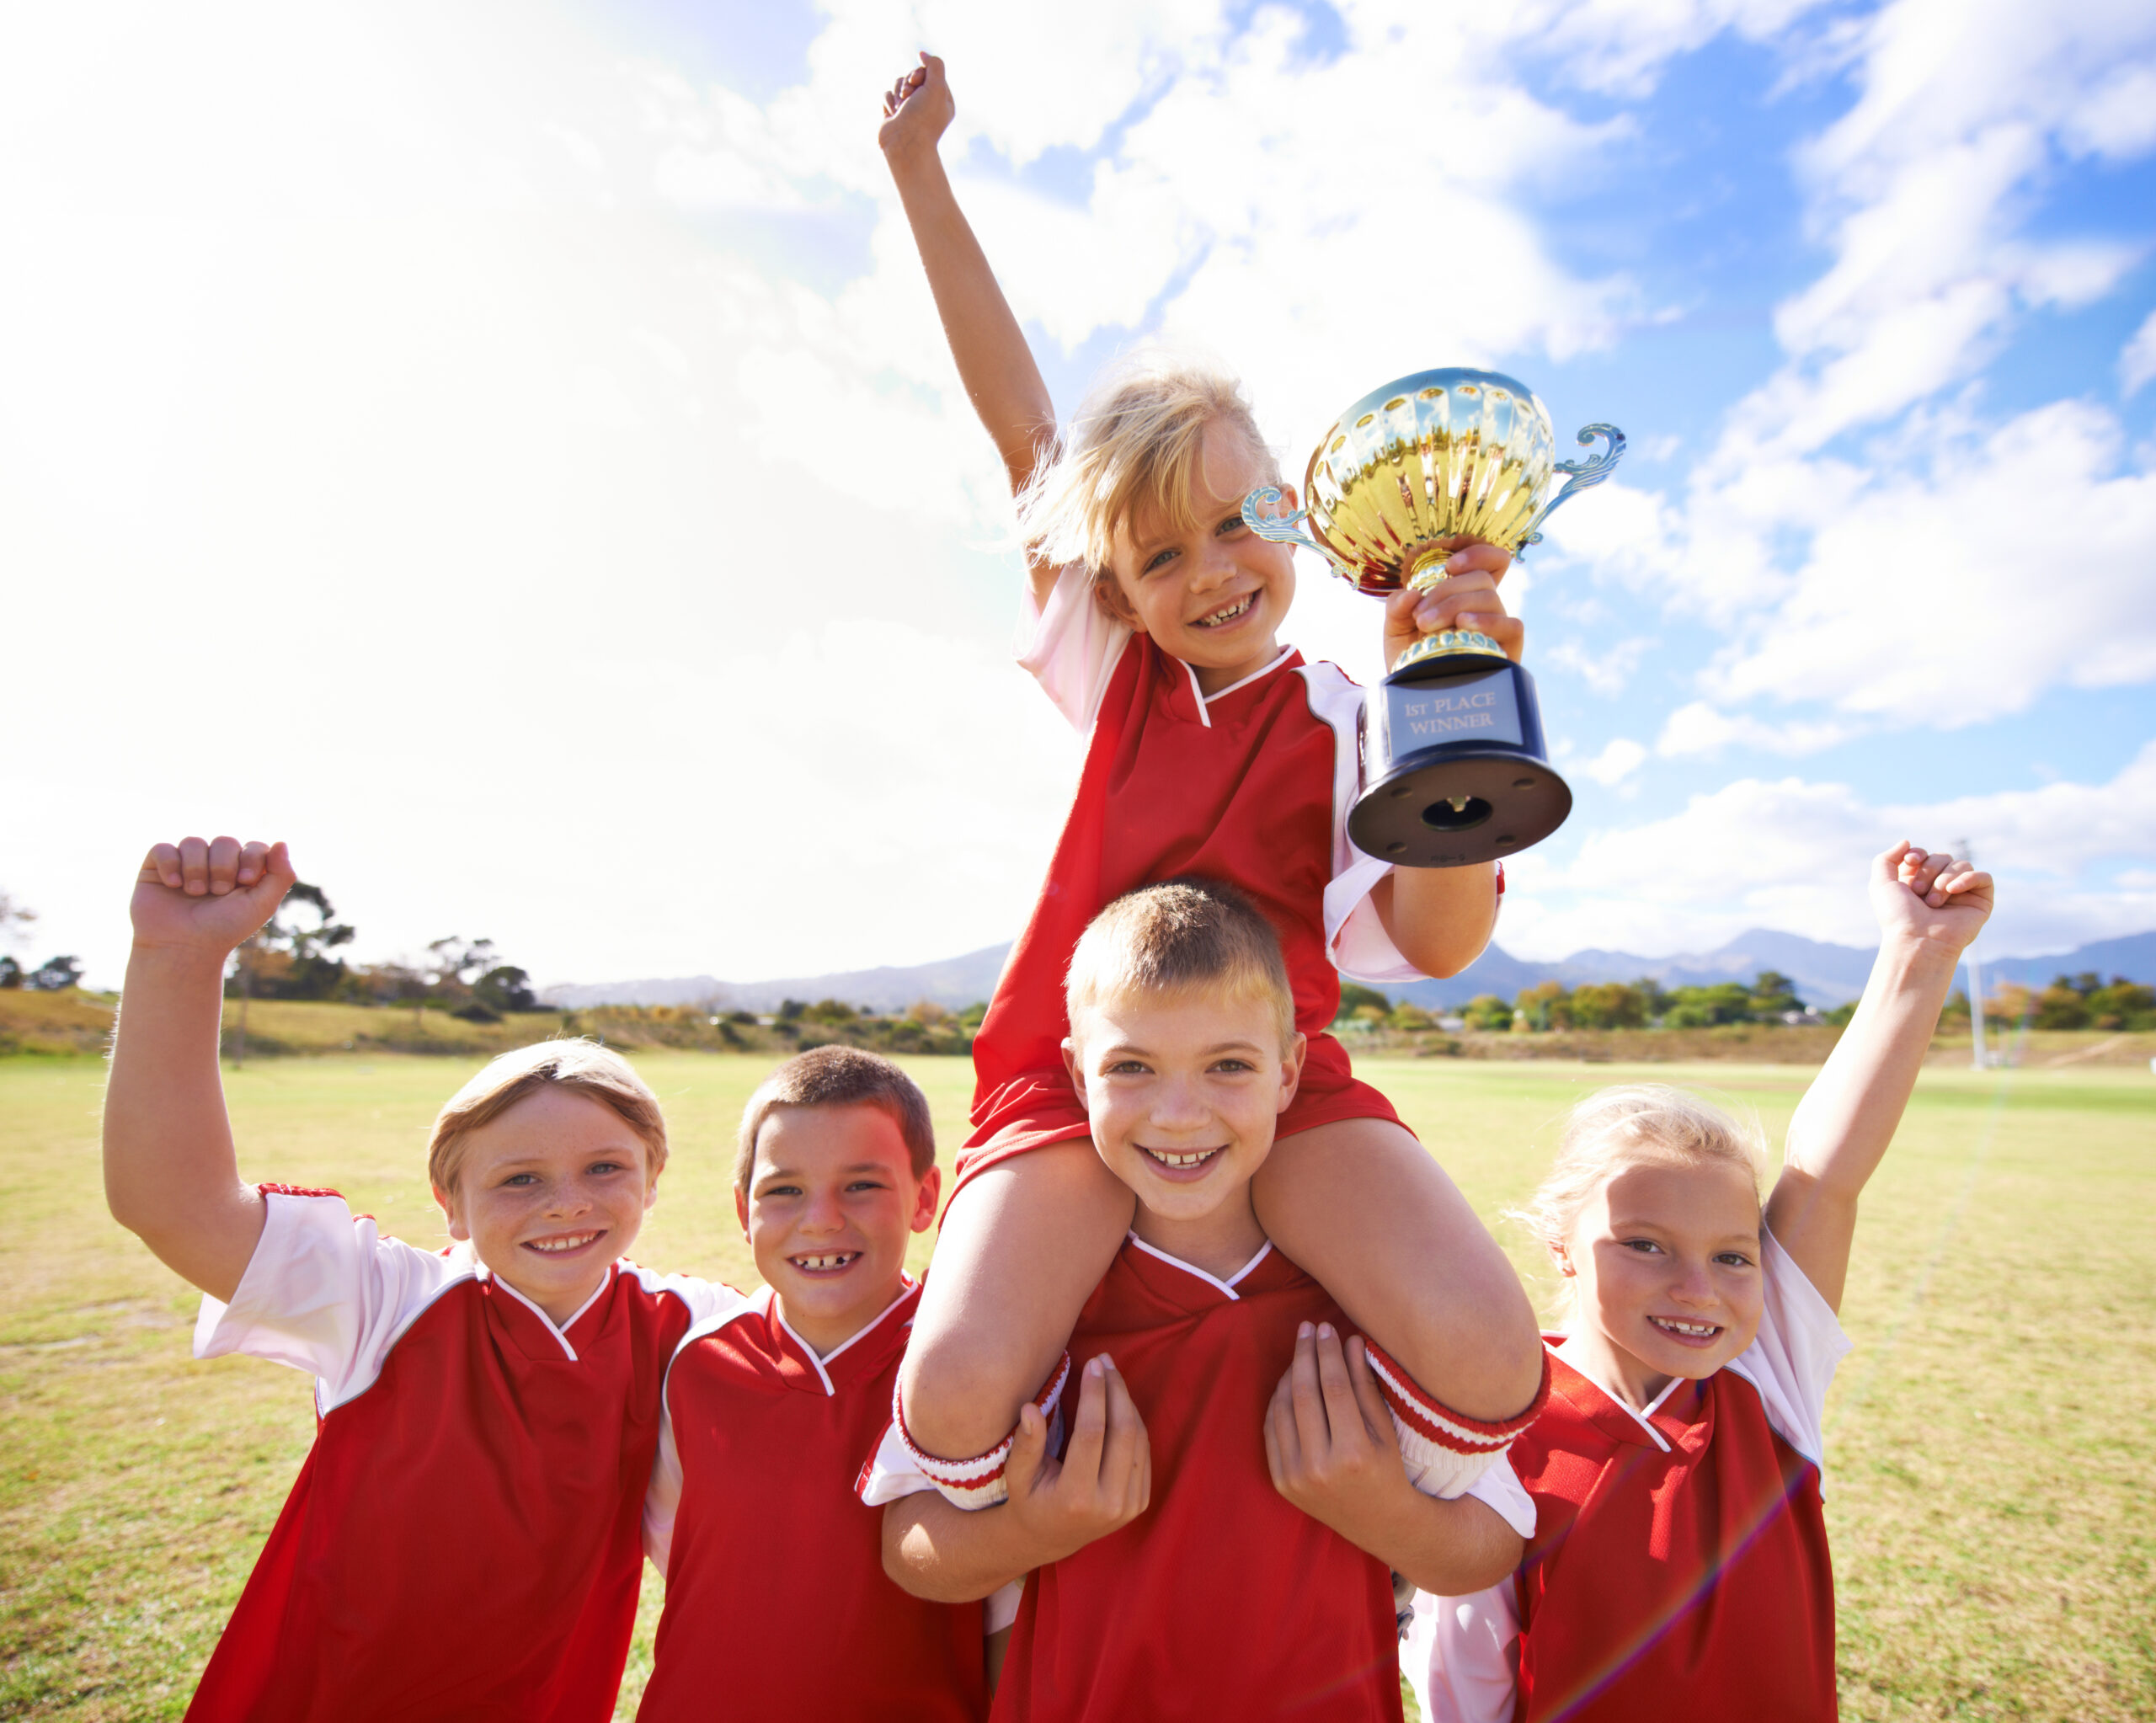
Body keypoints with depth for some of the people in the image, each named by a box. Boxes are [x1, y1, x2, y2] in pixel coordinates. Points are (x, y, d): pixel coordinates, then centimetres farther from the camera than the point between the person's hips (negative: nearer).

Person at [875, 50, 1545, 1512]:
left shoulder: (1350, 722, -1)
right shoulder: (1111, 673, 6)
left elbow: (1435, 946, -16)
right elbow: (1022, 423, 6)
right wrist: (920, 171, 11)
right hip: (1073, 1073, 1)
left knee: (1489, 1359, -24)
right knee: (955, 1396, -23)